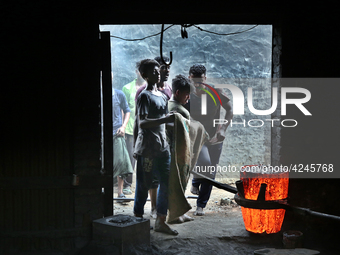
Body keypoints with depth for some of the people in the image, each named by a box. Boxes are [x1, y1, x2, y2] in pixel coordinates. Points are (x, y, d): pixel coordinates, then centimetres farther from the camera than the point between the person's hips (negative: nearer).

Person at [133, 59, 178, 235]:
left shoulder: (163, 96, 17)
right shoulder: (144, 96, -9)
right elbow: (142, 123, -20)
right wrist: (165, 119, -27)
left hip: (162, 147, 8)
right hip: (147, 148, -8)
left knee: (166, 183, 6)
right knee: (144, 185, -1)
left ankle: (160, 221, 14)